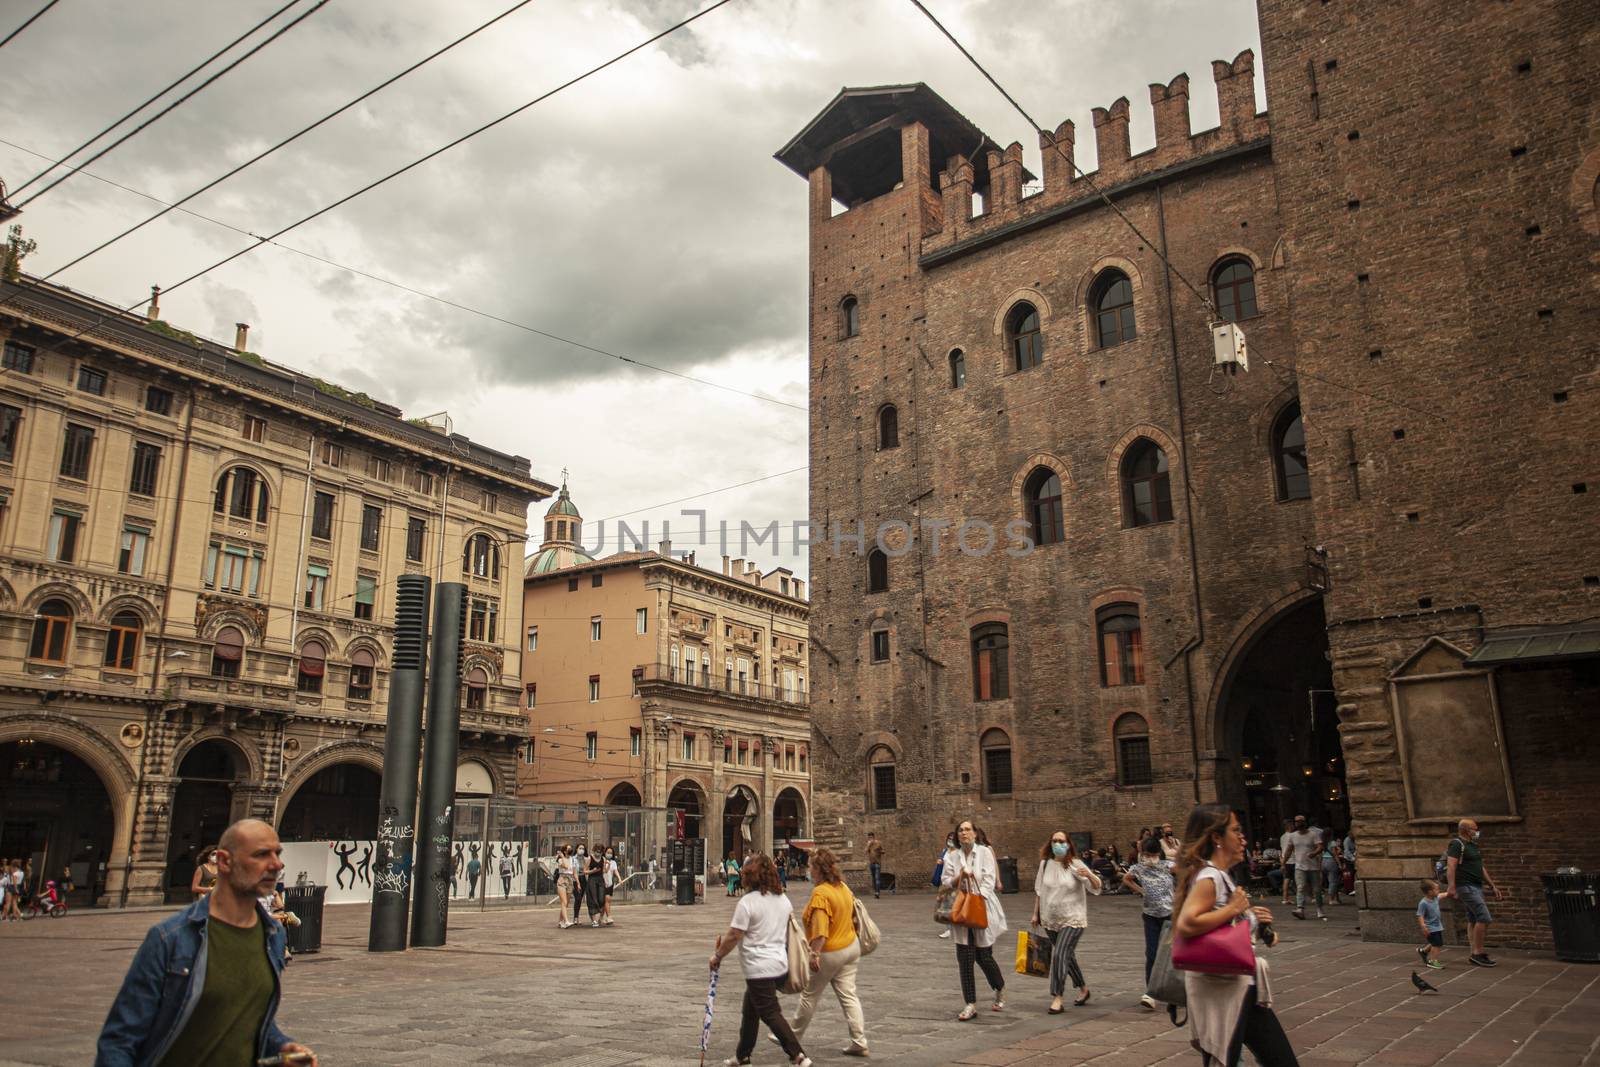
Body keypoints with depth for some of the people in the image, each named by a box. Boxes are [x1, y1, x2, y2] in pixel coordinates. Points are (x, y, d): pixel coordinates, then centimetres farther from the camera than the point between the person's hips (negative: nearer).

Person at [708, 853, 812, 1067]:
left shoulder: (747, 902, -17)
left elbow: (734, 936, -15)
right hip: (781, 964, 9)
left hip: (759, 968, -9)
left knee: (771, 1014, -3)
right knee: (750, 1011, 21)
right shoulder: (783, 898, 6)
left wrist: (717, 956, -1)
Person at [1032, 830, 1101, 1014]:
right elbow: (1039, 890, 11)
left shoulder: (1075, 864, -10)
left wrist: (1088, 875, -33)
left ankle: (1057, 998, -6)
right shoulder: (1045, 863, 1)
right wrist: (1036, 913, 12)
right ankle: (1083, 988, 37)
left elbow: (1096, 887, -12)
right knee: (1067, 956, 16)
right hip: (1050, 920, 5)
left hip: (1072, 920, -5)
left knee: (1060, 955, -14)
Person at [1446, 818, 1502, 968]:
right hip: (1466, 886, -9)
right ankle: (1478, 953, -10)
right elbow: (1451, 866, -19)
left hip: (1476, 887, 9)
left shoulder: (1473, 845, 19)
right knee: (1484, 918, -14)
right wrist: (1452, 888, -27)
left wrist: (1492, 886, 22)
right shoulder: (1457, 844, -11)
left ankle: (1475, 955, 12)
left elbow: (1481, 868, 25)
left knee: (1473, 920, 9)